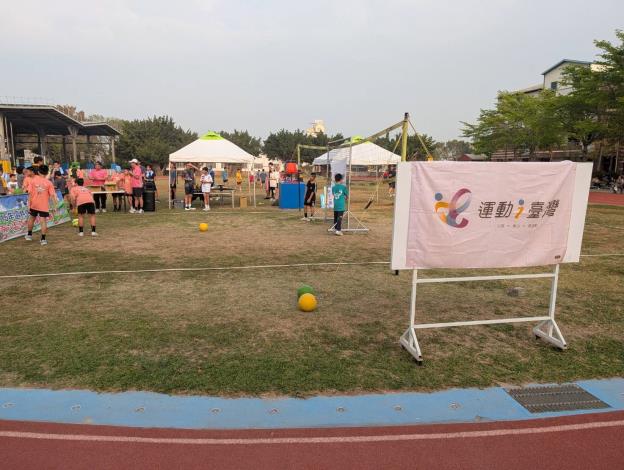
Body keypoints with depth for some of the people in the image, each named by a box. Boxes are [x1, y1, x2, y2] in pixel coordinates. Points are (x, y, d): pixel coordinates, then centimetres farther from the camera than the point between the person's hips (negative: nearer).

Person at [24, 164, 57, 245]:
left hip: (33, 205, 2)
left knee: (31, 218, 22)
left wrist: (29, 204, 0)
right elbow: (53, 195, -9)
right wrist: (56, 205, -2)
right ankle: (43, 239, -4)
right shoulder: (48, 183, -6)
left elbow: (30, 193, -4)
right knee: (43, 221, -1)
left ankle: (29, 235, 35)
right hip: (44, 206, -2)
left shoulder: (33, 180, -3)